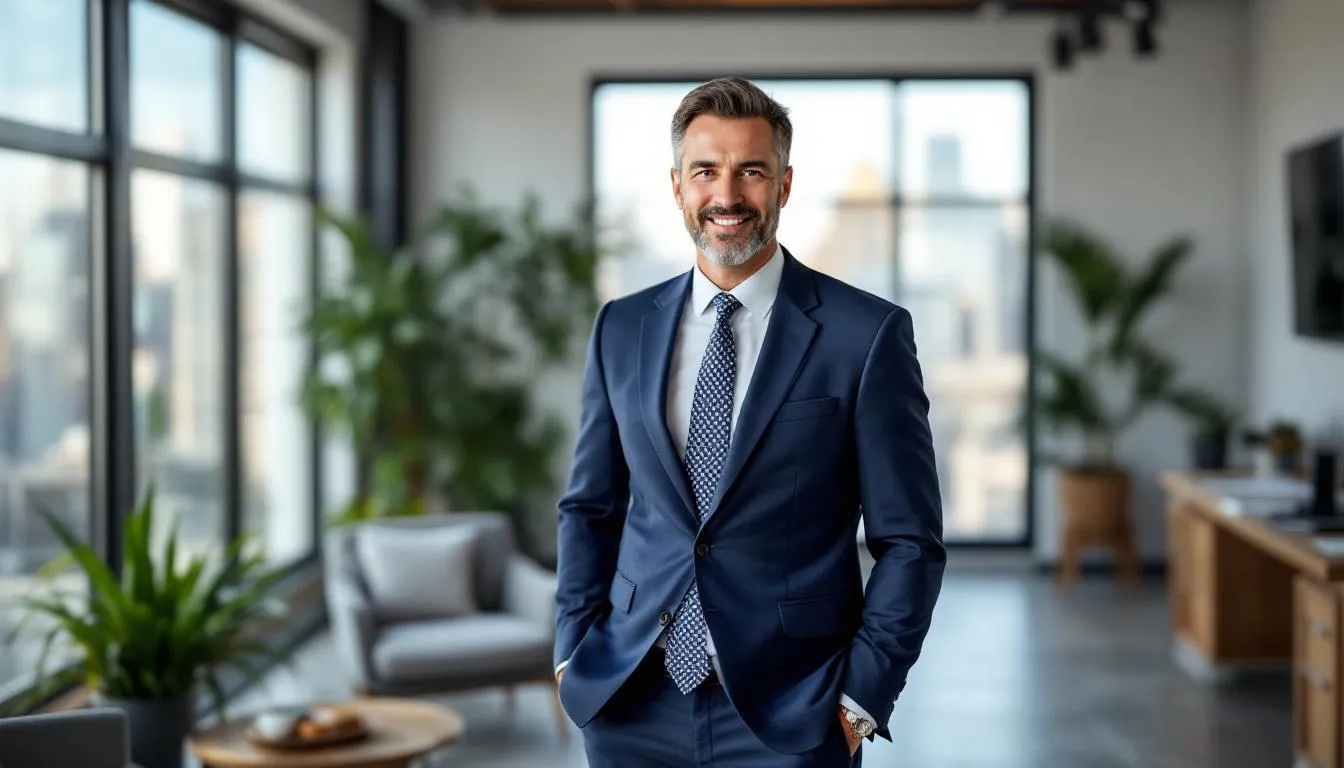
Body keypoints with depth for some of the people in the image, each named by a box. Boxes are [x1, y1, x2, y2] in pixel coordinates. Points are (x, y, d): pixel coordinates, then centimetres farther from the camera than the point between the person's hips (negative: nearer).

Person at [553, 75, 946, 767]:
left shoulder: (868, 334, -6)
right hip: (632, 707, 3)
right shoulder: (621, 329, 5)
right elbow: (590, 507, 13)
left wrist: (861, 697, -10)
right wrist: (573, 651, 4)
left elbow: (909, 540, -5)